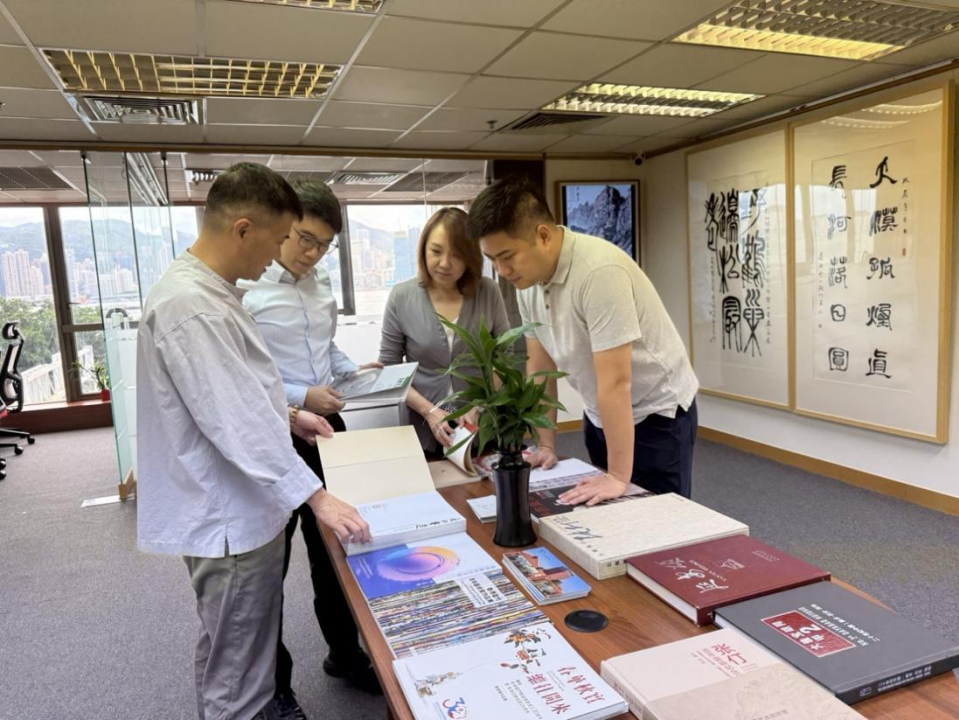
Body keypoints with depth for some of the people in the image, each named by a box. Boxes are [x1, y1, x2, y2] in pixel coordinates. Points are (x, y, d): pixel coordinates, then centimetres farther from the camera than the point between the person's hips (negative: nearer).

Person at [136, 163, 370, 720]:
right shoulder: (188, 304, -25)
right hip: (227, 516, -10)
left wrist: (286, 414, 12)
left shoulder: (213, 291, 9)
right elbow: (235, 422, -28)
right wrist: (315, 496, -24)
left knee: (255, 648, 25)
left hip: (248, 506, 10)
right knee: (234, 673, 9)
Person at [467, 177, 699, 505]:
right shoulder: (526, 280, -7)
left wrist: (619, 476, -28)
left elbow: (615, 382, -32)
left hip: (656, 413, -7)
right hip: (599, 415, 7)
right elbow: (540, 367, 0)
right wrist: (546, 446, 2)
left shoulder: (599, 270, -32)